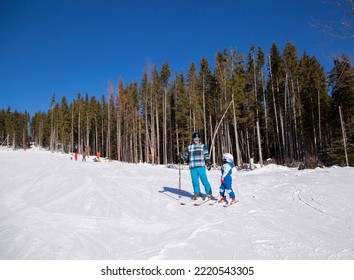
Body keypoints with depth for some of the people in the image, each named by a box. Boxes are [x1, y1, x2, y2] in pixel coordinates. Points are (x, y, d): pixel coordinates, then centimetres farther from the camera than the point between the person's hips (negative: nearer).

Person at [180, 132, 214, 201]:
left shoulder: (202, 146, 8)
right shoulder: (189, 147, 15)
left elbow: (206, 155, 4)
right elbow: (186, 156, 20)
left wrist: (208, 163, -6)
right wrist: (182, 159, 1)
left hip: (201, 166, -3)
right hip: (192, 167, 3)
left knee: (204, 180, -6)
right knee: (194, 181, 5)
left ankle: (209, 194, 4)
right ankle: (197, 193, 20)